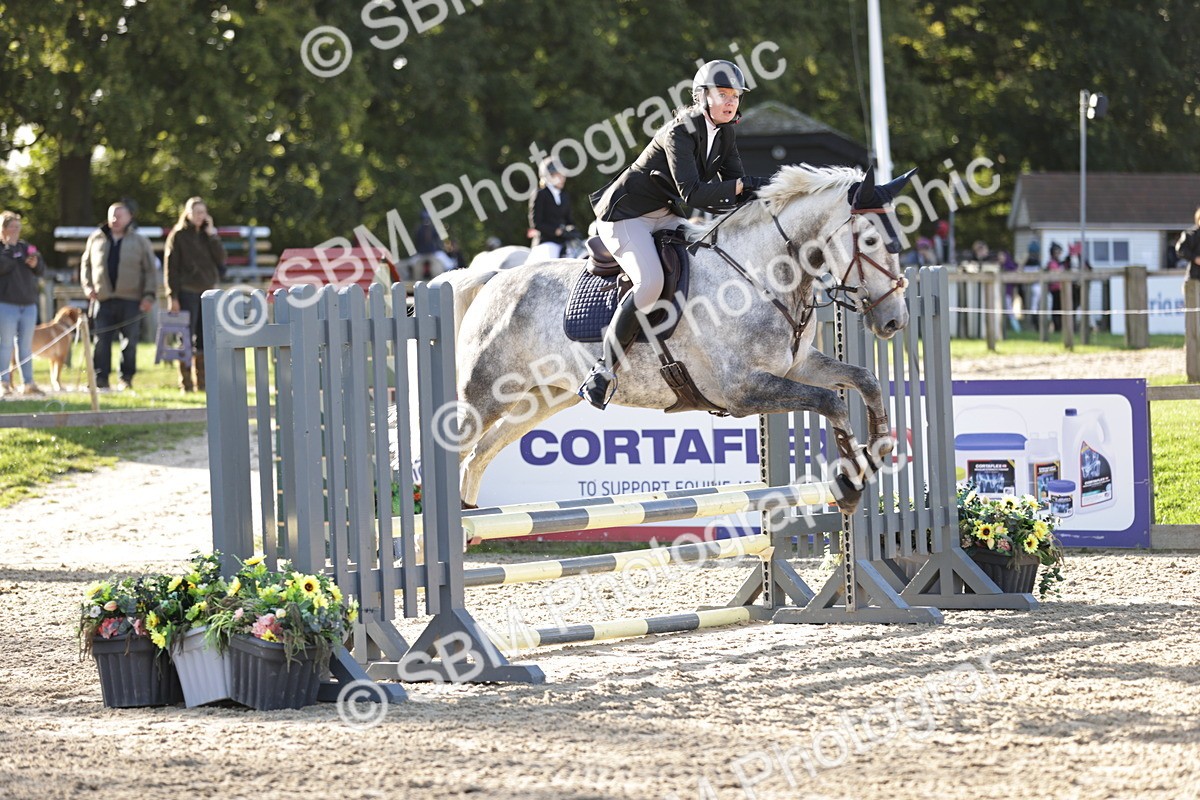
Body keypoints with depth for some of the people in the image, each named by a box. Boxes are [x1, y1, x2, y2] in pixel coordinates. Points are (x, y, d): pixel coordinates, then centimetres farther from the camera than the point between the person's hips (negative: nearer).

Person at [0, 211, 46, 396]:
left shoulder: (25, 247, 14)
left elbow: (42, 271, 13)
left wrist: (36, 264, -8)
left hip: (29, 304, 6)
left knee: (26, 346, 9)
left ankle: (28, 383, 12)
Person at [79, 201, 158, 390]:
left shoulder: (139, 241, 5)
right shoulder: (96, 239, 11)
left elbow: (150, 271, 5)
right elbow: (86, 264, 20)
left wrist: (149, 295, -4)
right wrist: (88, 286, 6)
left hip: (130, 301, -1)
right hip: (103, 300, 1)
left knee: (129, 341, 1)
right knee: (102, 340, -2)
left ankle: (126, 378, 9)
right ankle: (101, 378, 1)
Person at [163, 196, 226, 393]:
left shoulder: (208, 235, 12)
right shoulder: (178, 236, 0)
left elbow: (221, 259, 0)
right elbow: (170, 267, -4)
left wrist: (212, 234, -5)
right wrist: (173, 296, -11)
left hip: (208, 291, 4)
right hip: (187, 292, -4)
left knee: (205, 338, 5)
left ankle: (202, 382, 10)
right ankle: (186, 382, -4)